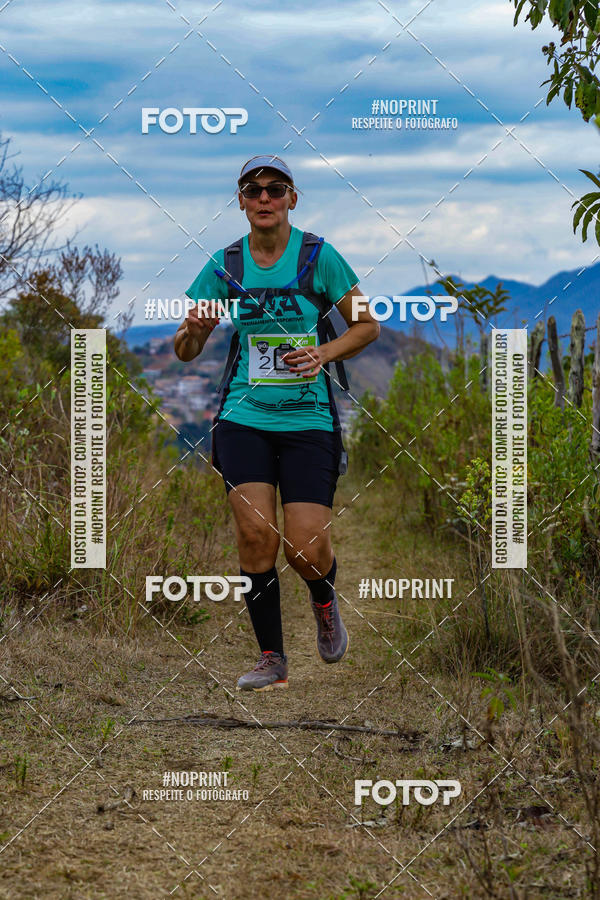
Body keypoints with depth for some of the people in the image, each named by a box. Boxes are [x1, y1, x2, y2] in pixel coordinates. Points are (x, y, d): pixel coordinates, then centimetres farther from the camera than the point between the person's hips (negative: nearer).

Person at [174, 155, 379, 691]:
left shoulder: (318, 256, -3)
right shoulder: (225, 266, 4)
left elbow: (368, 325, 5)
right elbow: (185, 352, 8)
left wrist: (323, 353, -12)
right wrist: (193, 331, -16)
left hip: (309, 420, -2)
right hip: (244, 417, 2)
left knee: (306, 551, -9)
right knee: (255, 533, -14)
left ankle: (324, 599, 28)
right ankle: (272, 660, 1)